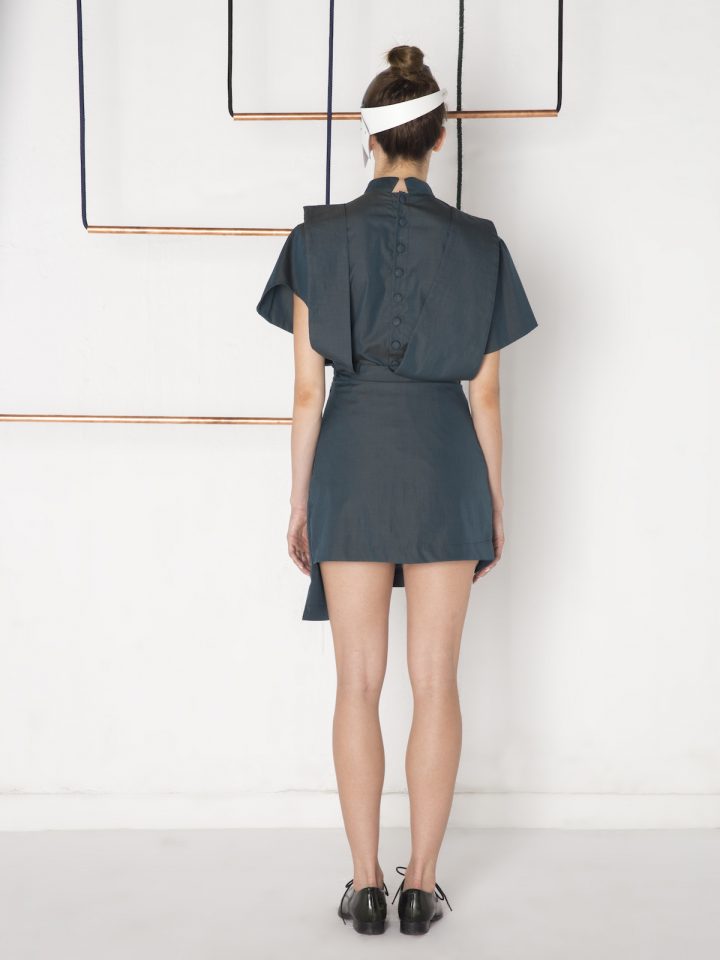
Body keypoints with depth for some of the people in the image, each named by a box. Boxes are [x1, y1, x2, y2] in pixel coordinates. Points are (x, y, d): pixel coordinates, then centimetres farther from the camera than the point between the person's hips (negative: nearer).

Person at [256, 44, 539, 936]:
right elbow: (485, 393, -1)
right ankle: (422, 882, 15)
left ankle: (366, 884, 14)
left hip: (352, 460, 0)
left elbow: (307, 387, -4)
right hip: (446, 461, 1)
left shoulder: (319, 237, -3)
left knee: (358, 683, 7)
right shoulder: (478, 244, -2)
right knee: (436, 682, 8)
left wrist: (299, 501, 4)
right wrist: (494, 503, 8)